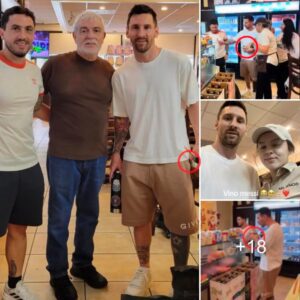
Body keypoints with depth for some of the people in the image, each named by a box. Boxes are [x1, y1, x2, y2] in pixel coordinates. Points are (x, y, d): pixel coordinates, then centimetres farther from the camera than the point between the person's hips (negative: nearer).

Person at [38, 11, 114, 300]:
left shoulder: (109, 70, 2)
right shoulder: (55, 64, -9)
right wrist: (56, 119, -1)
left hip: (97, 156, 4)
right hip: (63, 156, -4)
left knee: (89, 214, 17)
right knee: (59, 218, 7)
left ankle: (83, 264, 37)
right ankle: (58, 274, 25)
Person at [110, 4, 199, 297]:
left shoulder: (179, 63, -6)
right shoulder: (120, 74, 4)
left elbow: (194, 105, -2)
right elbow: (122, 119, 11)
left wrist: (199, 143, -8)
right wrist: (116, 153, 6)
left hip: (173, 159, -3)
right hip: (135, 160, 3)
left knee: (179, 222, 8)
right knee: (140, 220, 14)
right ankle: (144, 269, 35)